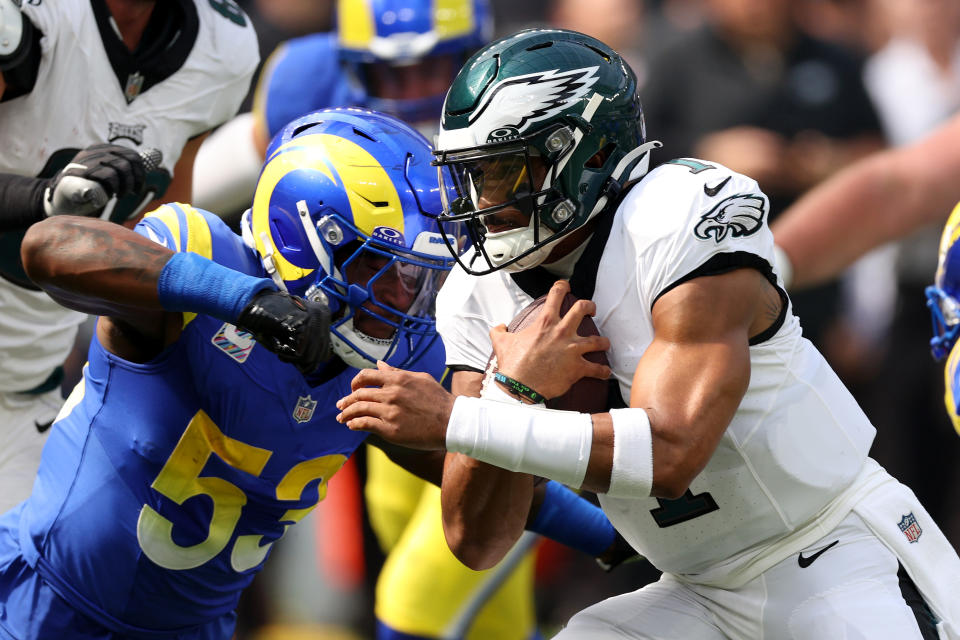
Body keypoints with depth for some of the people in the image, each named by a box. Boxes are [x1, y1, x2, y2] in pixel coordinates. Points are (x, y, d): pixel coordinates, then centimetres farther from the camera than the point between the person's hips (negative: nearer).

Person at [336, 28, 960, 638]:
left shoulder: (682, 222, -20)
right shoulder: (477, 302, -1)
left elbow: (669, 455, -29)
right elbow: (476, 542, -4)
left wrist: (452, 420, -29)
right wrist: (515, 394, -21)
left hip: (842, 564, -5)